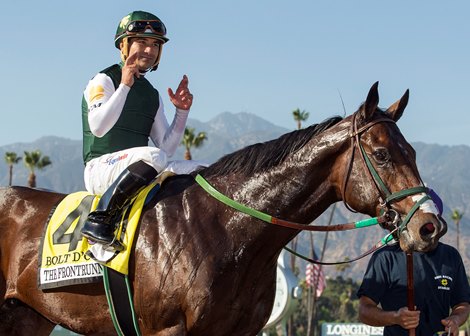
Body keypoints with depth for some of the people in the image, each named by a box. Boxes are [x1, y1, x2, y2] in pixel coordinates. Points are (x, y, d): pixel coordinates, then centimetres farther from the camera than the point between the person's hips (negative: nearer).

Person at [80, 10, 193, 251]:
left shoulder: (153, 95, 19)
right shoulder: (104, 81, -2)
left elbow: (167, 148, 15)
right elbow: (97, 127, -20)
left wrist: (182, 112, 2)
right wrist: (124, 86, -22)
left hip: (135, 169, 7)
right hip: (100, 167, -7)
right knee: (153, 156, -36)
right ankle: (99, 219, -34)